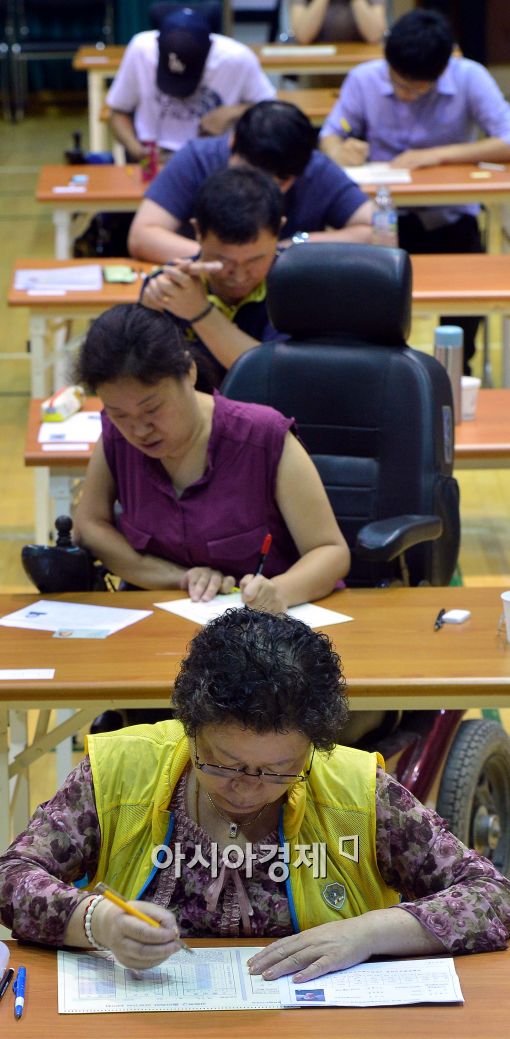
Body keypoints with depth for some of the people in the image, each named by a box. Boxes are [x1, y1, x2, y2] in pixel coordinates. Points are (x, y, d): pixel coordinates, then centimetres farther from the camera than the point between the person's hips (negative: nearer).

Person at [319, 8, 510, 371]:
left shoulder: (470, 79, -12)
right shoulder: (363, 79, -7)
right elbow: (330, 136, 2)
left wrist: (439, 155, -27)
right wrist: (340, 151, -23)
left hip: (450, 218, -1)